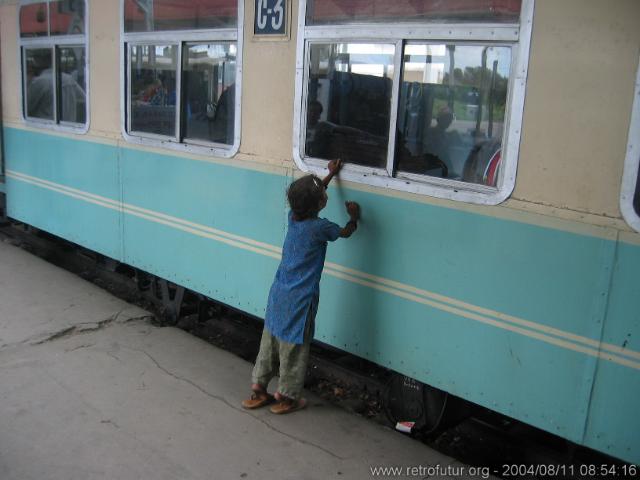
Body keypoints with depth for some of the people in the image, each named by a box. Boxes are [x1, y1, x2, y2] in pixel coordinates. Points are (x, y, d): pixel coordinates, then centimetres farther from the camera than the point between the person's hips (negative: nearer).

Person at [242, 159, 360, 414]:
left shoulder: (293, 216, 0)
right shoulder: (319, 227, -18)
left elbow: (313, 193, 20)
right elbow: (345, 232, 2)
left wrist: (331, 174, 28)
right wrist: (354, 216, 20)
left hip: (278, 293, 7)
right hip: (299, 299, -7)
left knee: (270, 341, 16)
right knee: (294, 348, 8)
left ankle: (258, 390, 26)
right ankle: (286, 397, 20)